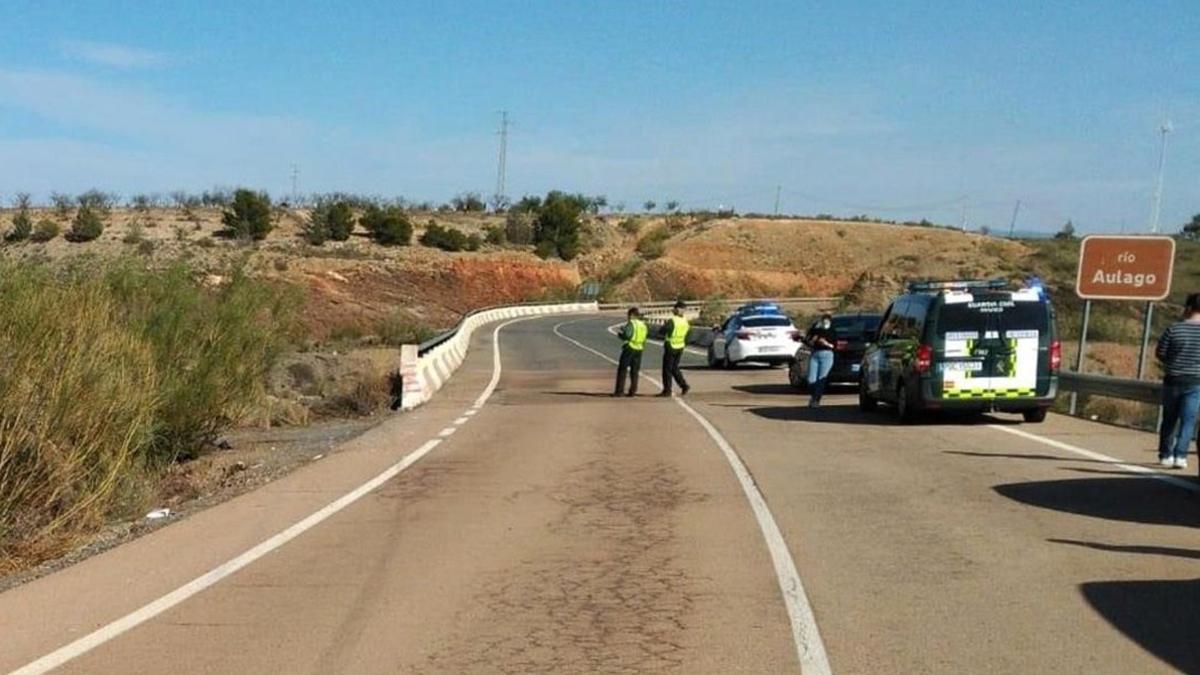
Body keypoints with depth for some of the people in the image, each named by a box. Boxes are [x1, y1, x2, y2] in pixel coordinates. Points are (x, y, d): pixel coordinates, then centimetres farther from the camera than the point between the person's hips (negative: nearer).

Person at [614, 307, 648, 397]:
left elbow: (627, 335, -21)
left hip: (629, 348, -7)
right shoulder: (643, 325, 12)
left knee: (622, 370, -1)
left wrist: (619, 335, 0)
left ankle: (619, 390, -5)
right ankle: (633, 391, 7)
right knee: (634, 371, 10)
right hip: (639, 349, 7)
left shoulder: (631, 324, -11)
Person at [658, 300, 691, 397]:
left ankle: (667, 390, 5)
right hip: (680, 348, 7)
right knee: (675, 368, 19)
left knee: (667, 369, 3)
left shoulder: (672, 321, -18)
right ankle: (684, 386, 9)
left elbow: (661, 332, -14)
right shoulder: (685, 321, 3)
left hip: (671, 347, -7)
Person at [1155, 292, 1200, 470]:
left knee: (1169, 419, 14)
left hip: (1173, 380, 0)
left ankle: (1165, 455, 21)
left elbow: (1160, 354, -5)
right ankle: (1180, 455, -6)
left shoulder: (1173, 329, -10)